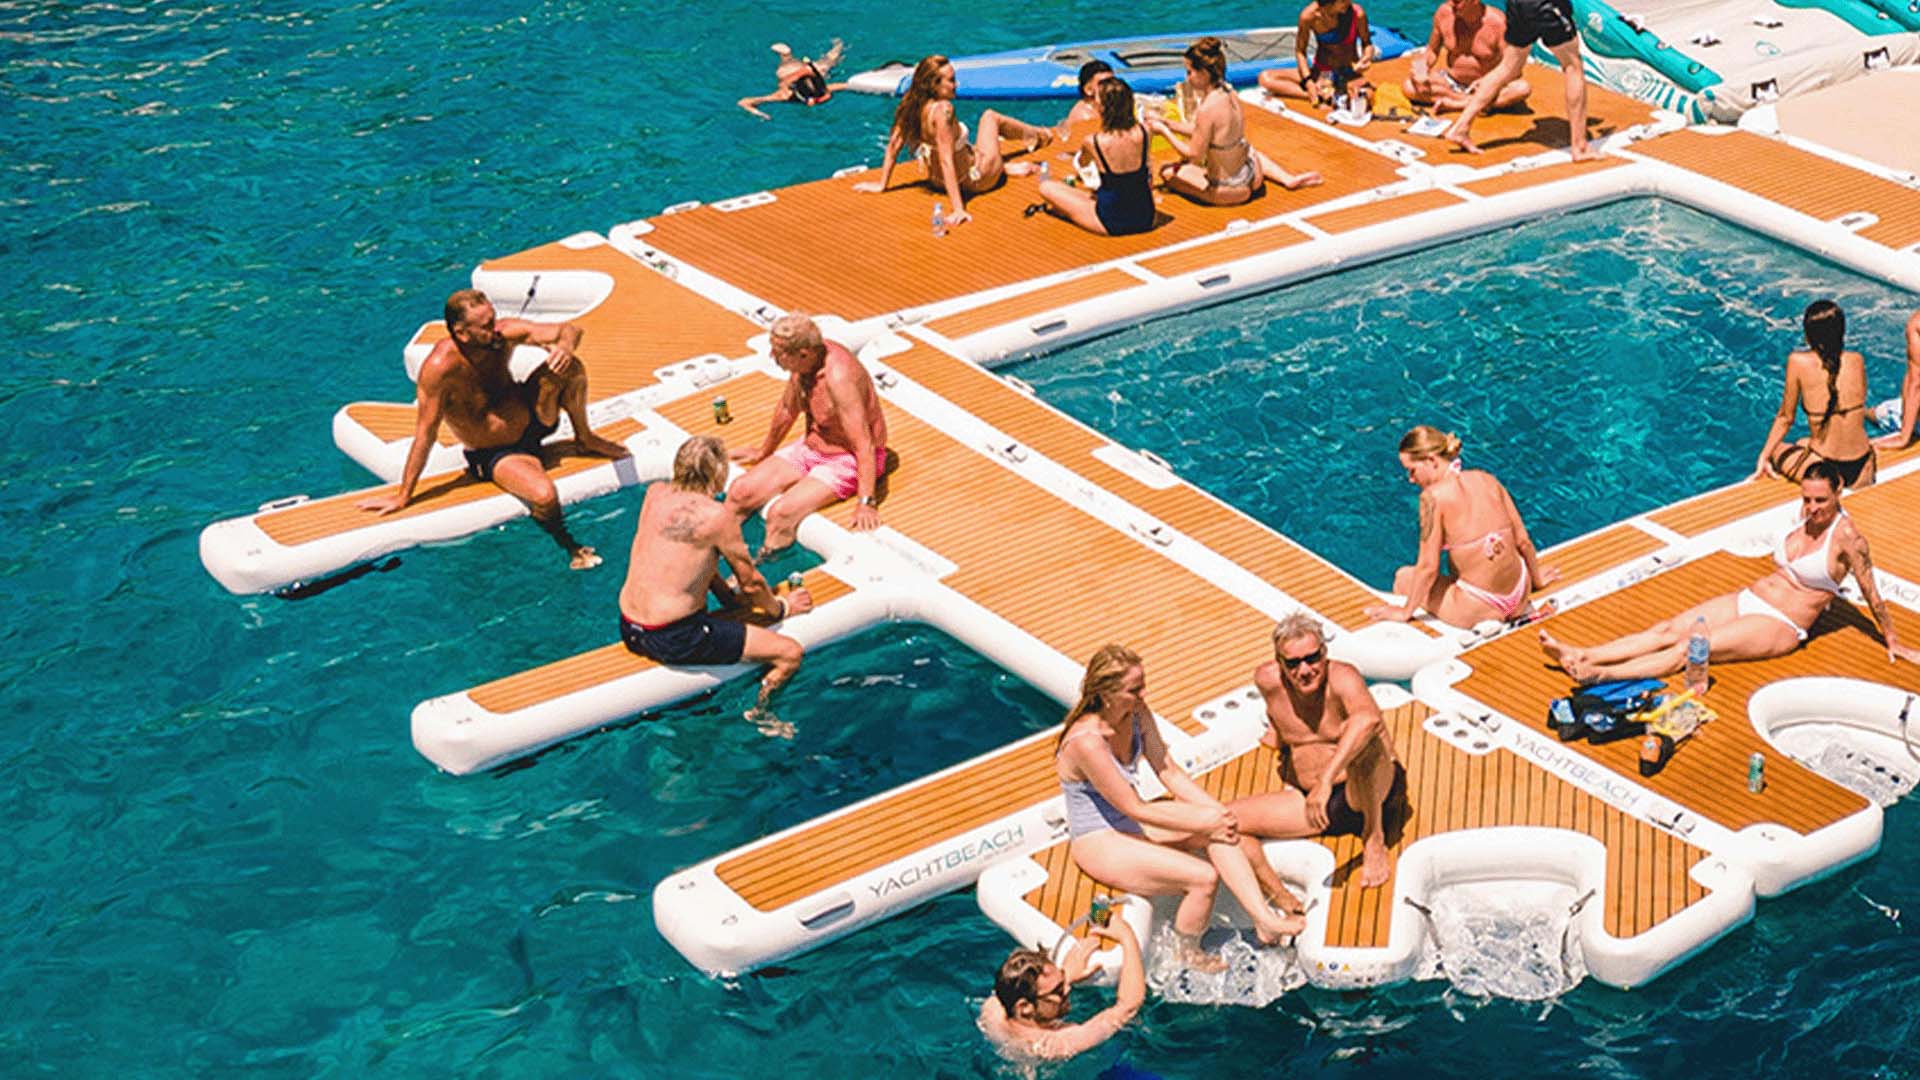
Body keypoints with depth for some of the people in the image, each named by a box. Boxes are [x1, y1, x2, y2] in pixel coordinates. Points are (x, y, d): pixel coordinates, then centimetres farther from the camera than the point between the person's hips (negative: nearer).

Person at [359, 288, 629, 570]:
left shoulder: (503, 334, -18)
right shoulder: (440, 367, -31)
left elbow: (570, 330, -13)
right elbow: (425, 434, -26)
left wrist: (564, 346, -38)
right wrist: (403, 495, -22)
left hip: (533, 418, 6)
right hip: (494, 455, -5)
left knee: (571, 368, -16)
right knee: (544, 496, -33)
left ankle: (585, 440, 11)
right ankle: (569, 546, 1)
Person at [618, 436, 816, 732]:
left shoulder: (656, 494, 4)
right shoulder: (716, 515, -16)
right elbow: (751, 582, -5)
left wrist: (727, 594, 24)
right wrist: (781, 608, 15)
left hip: (629, 630, 9)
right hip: (671, 640, -9)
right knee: (791, 653, -4)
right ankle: (757, 712, 13)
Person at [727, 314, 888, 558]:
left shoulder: (838, 377, -32)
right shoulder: (804, 358, -8)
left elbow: (864, 445, -31)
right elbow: (787, 409, 12)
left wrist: (866, 503, -31)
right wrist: (763, 451, 26)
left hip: (848, 458, -8)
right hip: (812, 445, 8)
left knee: (781, 513, -27)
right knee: (741, 491, -6)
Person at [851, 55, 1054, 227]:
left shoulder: (911, 105, -13)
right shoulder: (942, 109, -34)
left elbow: (893, 145, -5)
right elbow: (946, 161, -37)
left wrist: (881, 184, 7)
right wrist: (958, 210, -38)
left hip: (937, 181, 6)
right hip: (974, 181, -6)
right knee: (989, 116, 21)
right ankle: (1037, 134, 46)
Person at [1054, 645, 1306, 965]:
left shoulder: (1137, 713, -7)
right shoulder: (1086, 742, -30)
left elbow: (1169, 771, 3)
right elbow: (1135, 809, -23)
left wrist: (1216, 810, -8)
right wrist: (1200, 824, -17)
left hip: (1129, 821, 8)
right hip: (1100, 844, -8)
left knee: (1222, 827, -15)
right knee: (1204, 877, -21)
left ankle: (1264, 921, -14)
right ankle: (1189, 956, 3)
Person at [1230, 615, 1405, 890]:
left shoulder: (1342, 677, -22)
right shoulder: (1268, 679, -5)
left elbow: (1368, 718, -47)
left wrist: (1326, 780, -52)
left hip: (1372, 793, -5)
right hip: (1311, 800, 5)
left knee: (1363, 743, -38)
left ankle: (1374, 840, -17)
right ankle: (1287, 902, -20)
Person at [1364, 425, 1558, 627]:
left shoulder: (1433, 496, -13)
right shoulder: (1487, 479, 3)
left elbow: (1428, 567, -12)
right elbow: (1523, 540, 9)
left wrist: (1405, 612, 1)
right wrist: (1536, 578, 27)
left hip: (1479, 609, -6)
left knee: (1403, 577, 20)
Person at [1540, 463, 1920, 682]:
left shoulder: (1846, 535, -13)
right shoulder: (1808, 514, 8)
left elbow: (1871, 593, -5)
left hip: (1779, 627, -7)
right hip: (1747, 600, 7)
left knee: (1691, 648, -25)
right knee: (1668, 630, -12)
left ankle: (1602, 674, -42)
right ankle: (1581, 656, -26)